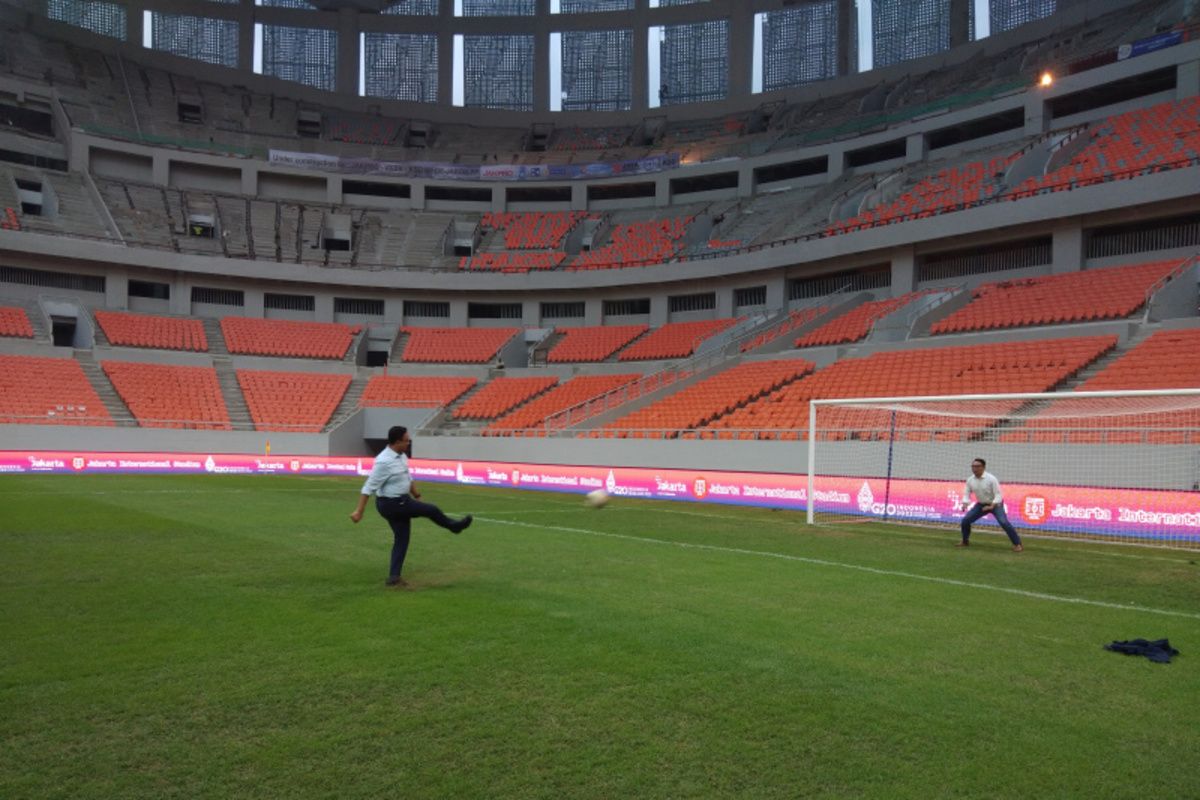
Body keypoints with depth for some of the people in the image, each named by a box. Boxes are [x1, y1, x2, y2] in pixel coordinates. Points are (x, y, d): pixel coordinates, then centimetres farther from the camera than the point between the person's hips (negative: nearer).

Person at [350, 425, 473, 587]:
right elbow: (369, 487, -24)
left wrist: (417, 496, 24)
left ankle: (394, 577, 18)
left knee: (402, 539, 12)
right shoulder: (384, 461, -25)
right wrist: (359, 511, -24)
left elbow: (407, 478, 19)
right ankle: (454, 526, 28)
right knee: (431, 510, 1)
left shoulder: (402, 456, 4)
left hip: (401, 502, 9)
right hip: (391, 504, -9)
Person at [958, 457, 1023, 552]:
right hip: (981, 504, 5)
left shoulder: (991, 479, -24)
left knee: (1004, 522, -25)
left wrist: (991, 506, -36)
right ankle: (965, 541, 20)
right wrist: (965, 504, -20)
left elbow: (998, 495, -23)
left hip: (995, 504, -5)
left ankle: (1018, 544, -12)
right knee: (965, 520, -2)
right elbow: (966, 494, 0)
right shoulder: (970, 480, -9)